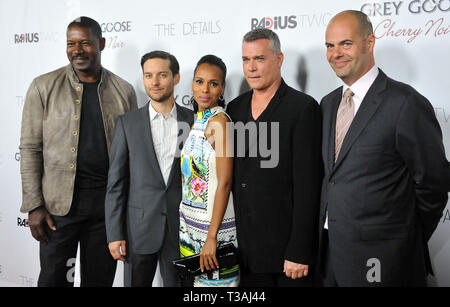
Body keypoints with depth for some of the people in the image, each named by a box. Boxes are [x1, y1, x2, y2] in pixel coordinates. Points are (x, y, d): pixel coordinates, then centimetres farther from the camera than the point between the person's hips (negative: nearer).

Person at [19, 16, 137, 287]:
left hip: (109, 201, 2)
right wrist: (34, 206, -7)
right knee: (54, 278, 8)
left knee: (100, 279, 13)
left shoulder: (124, 91, 4)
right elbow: (30, 148, -1)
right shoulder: (44, 87, -1)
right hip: (59, 202, -1)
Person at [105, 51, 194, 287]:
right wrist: (115, 234, -4)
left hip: (181, 227, 0)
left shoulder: (192, 121, 1)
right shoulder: (127, 123, 0)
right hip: (139, 227, 0)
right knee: (136, 282, 11)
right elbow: (116, 182, 0)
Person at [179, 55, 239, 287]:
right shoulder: (196, 120, 9)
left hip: (213, 221, -8)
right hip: (190, 217, 8)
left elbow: (224, 182, -21)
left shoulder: (219, 121, -16)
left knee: (214, 279, 4)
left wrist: (212, 236, -22)